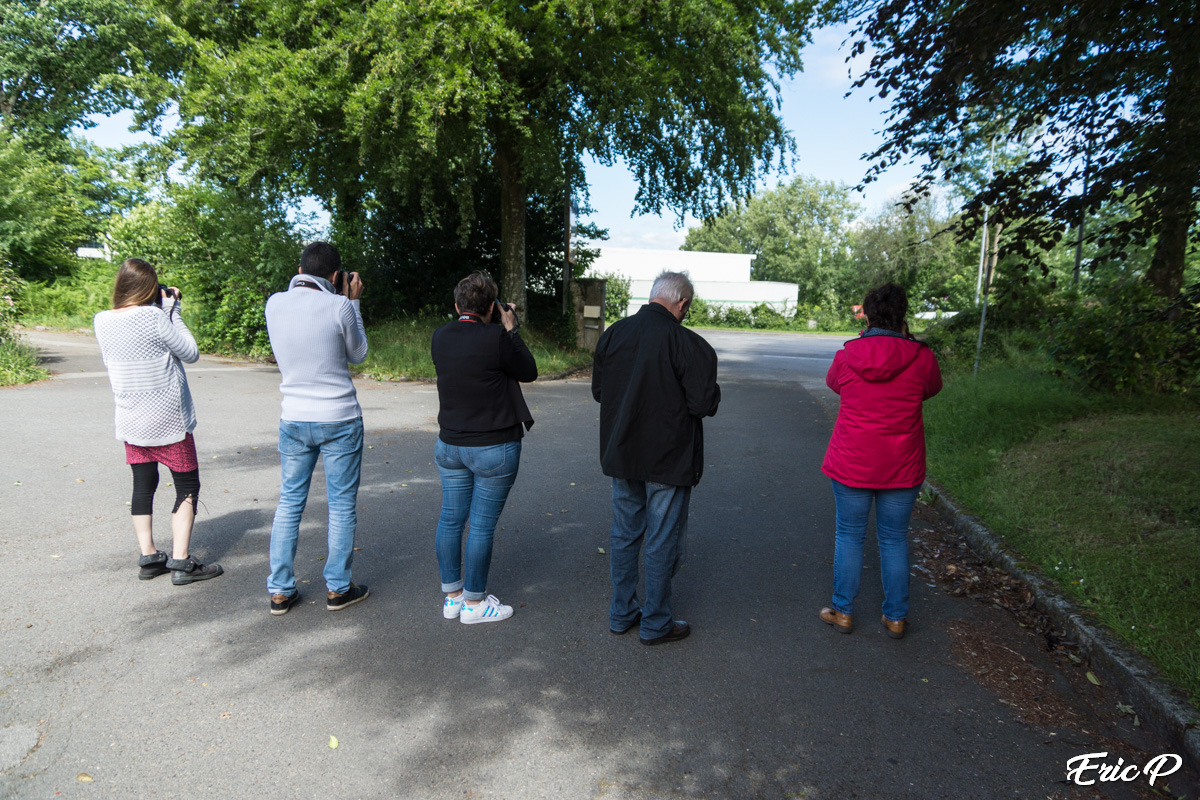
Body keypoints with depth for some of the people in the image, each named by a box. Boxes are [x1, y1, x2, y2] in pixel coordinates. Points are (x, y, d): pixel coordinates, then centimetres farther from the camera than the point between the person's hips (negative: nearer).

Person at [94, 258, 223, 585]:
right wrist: (173, 311, -3)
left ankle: (148, 557, 19)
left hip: (130, 420, 6)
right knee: (187, 486, 3)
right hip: (168, 419, -6)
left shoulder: (102, 321, 1)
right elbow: (191, 353, -8)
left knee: (143, 485, 13)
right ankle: (180, 562, 2)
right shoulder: (154, 316, -17)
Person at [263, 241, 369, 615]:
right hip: (339, 420, -4)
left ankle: (280, 591, 20)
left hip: (293, 420, 4)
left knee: (289, 502, 14)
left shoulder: (275, 304, -2)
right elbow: (358, 355, 2)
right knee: (342, 506, 8)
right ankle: (338, 588, 18)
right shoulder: (338, 306, -14)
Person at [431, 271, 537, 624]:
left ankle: (452, 596, 27)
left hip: (449, 445, 6)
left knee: (450, 519, 14)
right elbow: (529, 372, -3)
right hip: (494, 449, -6)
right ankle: (474, 603, 17)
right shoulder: (495, 338, -17)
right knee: (482, 526, 4)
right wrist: (510, 330, 3)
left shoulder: (440, 337, 0)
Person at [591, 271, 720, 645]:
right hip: (668, 460, -5)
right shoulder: (688, 343, -18)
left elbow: (598, 391, 8)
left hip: (622, 456, 5)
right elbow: (704, 404, -17)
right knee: (662, 541, 8)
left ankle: (622, 613, 30)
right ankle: (655, 623, 21)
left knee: (623, 534, 17)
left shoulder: (612, 334, 0)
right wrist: (712, 391, 4)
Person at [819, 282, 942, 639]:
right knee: (894, 540, 14)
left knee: (849, 536, 13)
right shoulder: (921, 358, -9)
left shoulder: (846, 356, -9)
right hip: (902, 469, 1)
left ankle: (843, 611, 22)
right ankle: (895, 617, 25)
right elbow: (933, 387, 13)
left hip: (851, 465, 0)